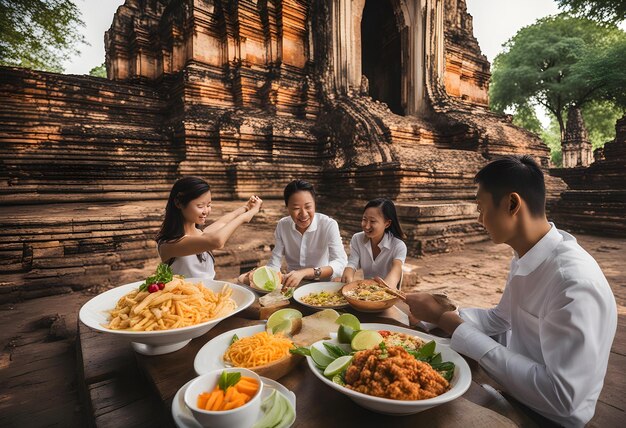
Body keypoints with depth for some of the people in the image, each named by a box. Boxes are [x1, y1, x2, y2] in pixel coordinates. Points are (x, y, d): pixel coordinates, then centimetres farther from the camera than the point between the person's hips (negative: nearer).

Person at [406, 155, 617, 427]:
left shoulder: (574, 281, -31)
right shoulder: (523, 258, -2)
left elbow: (561, 398, -32)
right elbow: (501, 318, 10)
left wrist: (447, 321, -31)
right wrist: (441, 316, -8)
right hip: (511, 388, 7)